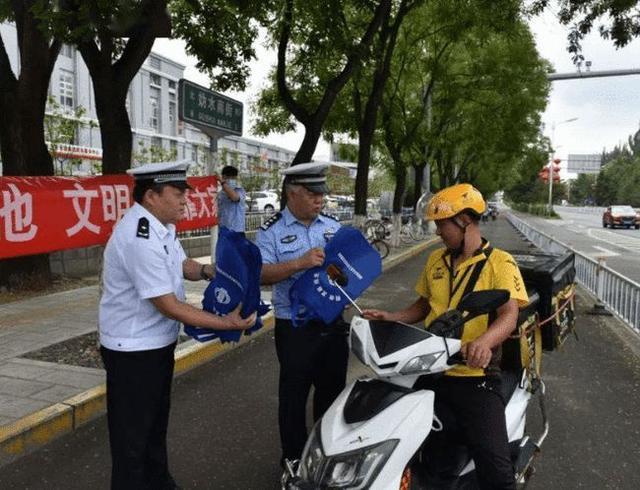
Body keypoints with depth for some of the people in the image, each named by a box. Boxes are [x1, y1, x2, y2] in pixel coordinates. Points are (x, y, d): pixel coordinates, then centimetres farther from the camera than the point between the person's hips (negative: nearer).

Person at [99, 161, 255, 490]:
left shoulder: (160, 226, 0)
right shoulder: (141, 239, -30)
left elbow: (180, 264, 15)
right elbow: (169, 307, -28)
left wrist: (208, 271, -6)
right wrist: (227, 323, -25)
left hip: (159, 342, 10)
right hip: (133, 350, -10)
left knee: (156, 420, 26)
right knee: (133, 434, 8)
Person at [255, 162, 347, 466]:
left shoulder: (332, 225, 7)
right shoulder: (272, 230, -8)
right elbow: (260, 275, -17)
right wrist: (300, 263, -28)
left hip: (333, 322, 5)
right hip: (295, 327, -5)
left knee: (332, 388, 18)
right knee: (294, 393, 10)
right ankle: (293, 457, 29)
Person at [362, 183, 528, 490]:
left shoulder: (499, 262, -4)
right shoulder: (436, 259, 13)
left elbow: (509, 314, -17)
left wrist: (484, 340, -38)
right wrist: (390, 318, 8)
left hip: (474, 376, -5)